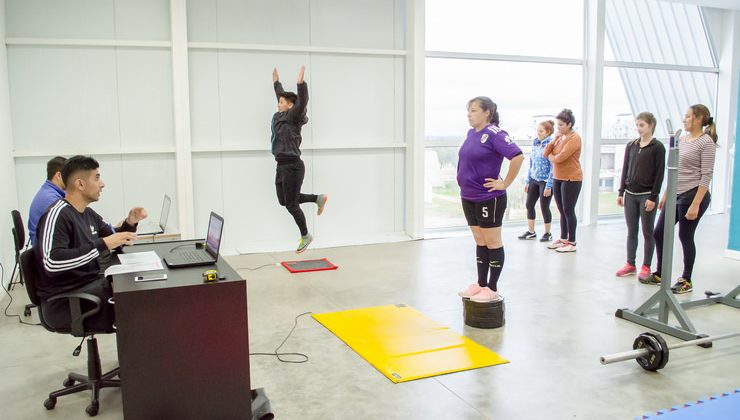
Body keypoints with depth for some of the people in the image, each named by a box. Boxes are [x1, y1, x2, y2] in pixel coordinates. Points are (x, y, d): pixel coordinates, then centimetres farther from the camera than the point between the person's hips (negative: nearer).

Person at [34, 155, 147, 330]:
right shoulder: (57, 215, -17)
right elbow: (51, 263, -32)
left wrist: (130, 223, 0)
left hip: (92, 284, 9)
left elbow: (115, 241, 21)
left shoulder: (89, 213, 11)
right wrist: (102, 244, -33)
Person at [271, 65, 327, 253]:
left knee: (291, 204, 0)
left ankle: (305, 236, 18)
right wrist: (276, 81, 35)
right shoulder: (281, 116, 11)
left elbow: (302, 101, -27)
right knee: (284, 201, 17)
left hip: (293, 167, -9)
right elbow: (281, 95, 27)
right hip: (282, 166, 9)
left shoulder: (293, 117, -11)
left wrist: (301, 81, -35)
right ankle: (318, 198, 29)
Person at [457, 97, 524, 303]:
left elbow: (518, 156, -26)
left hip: (488, 198, -8)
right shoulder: (471, 133, 9)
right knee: (480, 242, 16)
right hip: (468, 197, 8)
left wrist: (505, 183, -19)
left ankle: (492, 289, 12)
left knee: (492, 243, 3)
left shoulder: (494, 134, -16)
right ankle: (481, 284, 27)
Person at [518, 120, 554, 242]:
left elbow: (553, 167, -16)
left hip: (545, 181, -7)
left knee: (544, 207, 2)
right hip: (534, 180, 7)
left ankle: (547, 233, 19)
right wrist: (527, 181, 12)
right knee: (529, 204, 8)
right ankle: (531, 231, 22)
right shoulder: (535, 144, 9)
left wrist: (549, 186, -17)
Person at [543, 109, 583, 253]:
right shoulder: (560, 137, 10)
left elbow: (560, 157, -22)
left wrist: (551, 156, -1)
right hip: (557, 178, 7)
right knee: (562, 211, 13)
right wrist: (555, 139, -4)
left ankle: (572, 243, 7)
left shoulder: (574, 138, -14)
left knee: (568, 211, -2)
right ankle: (563, 239, 23)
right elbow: (545, 154, 4)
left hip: (571, 179, -7)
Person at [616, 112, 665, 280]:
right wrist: (621, 192, 6)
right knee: (631, 231, 9)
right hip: (630, 194, 5)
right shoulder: (631, 145, 8)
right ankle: (630, 264, 16)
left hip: (647, 195, -4)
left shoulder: (658, 147, -5)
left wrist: (653, 197, -12)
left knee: (647, 232, 4)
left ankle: (646, 266, 13)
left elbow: (659, 174, -8)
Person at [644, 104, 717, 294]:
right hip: (675, 195, 8)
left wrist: (695, 204, -20)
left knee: (685, 237, 1)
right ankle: (659, 275, 23)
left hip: (693, 195, -7)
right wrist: (665, 194, 16)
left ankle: (686, 281, 17)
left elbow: (706, 175, -15)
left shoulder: (706, 142, -10)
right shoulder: (681, 140, 12)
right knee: (659, 233, 8)